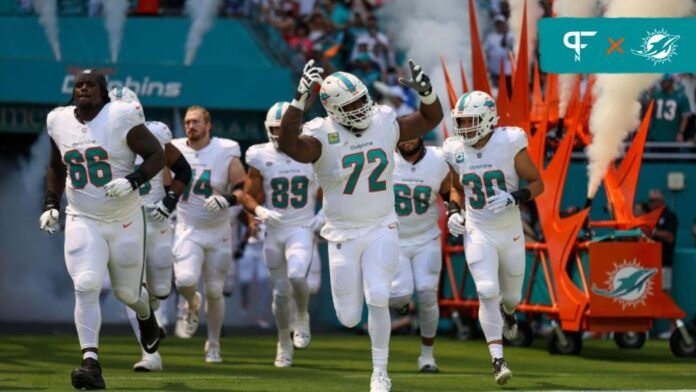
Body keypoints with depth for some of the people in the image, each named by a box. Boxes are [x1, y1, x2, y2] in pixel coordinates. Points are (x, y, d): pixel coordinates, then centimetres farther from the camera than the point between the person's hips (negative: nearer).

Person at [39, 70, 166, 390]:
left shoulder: (121, 118, -12)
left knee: (127, 292, 11)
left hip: (125, 221, -2)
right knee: (86, 286, -18)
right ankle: (91, 362, -21)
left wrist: (132, 181, -24)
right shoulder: (59, 122, 2)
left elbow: (157, 155, -9)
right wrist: (51, 204, 8)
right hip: (82, 221, 2)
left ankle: (146, 315, 49)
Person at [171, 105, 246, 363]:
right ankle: (192, 306, 12)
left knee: (214, 291, 6)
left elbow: (243, 190, -9)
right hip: (187, 232, 0)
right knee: (185, 280, -23)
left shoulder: (226, 154, -8)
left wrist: (228, 200, -26)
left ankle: (213, 344, 25)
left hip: (218, 233, 0)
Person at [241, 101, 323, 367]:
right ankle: (284, 343, 26)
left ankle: (303, 317, 1)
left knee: (296, 275, -27)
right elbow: (249, 196, 2)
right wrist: (259, 210, -19)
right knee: (280, 292, 8)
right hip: (274, 231, 1)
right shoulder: (261, 158, -3)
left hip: (302, 228, -1)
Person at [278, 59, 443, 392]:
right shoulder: (323, 137, -15)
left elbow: (431, 118, 7)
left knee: (377, 298, -18)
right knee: (349, 318, 3)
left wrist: (425, 91, -15)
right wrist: (299, 98, -46)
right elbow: (288, 144, -35)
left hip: (381, 230, 1)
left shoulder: (385, 124, -3)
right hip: (343, 235, -1)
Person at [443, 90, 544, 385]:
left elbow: (537, 183, -6)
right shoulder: (456, 151, -4)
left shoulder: (509, 144, -14)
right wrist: (454, 211, -3)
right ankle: (498, 360, -15)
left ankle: (507, 311, 55)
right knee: (487, 292, -18)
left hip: (510, 233, 0)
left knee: (511, 296, 16)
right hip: (478, 233, 0)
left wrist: (515, 197, -24)